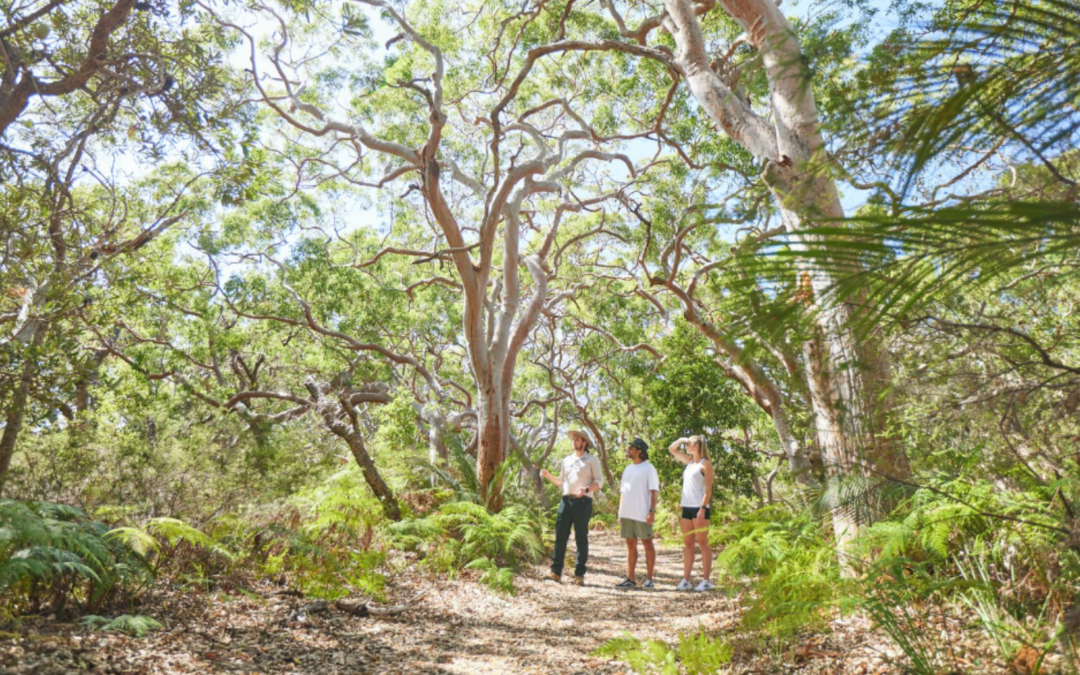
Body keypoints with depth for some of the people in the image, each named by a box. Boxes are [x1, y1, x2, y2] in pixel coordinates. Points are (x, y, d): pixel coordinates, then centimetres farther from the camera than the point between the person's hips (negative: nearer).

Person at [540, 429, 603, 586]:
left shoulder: (592, 461, 6)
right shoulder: (566, 460, 19)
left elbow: (599, 481, 1)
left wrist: (586, 489, -16)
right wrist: (548, 475, 6)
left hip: (583, 502, -4)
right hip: (566, 500, 4)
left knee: (581, 538, -1)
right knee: (560, 535, -2)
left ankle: (579, 574, 4)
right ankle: (556, 571, 2)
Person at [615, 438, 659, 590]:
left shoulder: (648, 468, -3)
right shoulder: (627, 469, 16)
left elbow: (654, 491, -7)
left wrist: (652, 511, -15)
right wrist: (620, 512, 13)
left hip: (642, 513, -6)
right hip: (627, 513, 7)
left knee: (647, 544, 1)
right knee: (630, 545, 8)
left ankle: (649, 579, 7)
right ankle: (630, 578, 13)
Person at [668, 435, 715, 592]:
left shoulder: (705, 464, -5)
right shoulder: (689, 461, 16)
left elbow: (708, 489, -11)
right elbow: (671, 449, 26)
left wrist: (702, 509, -19)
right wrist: (681, 440, 11)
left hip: (699, 508, -8)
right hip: (686, 508, 8)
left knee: (703, 543, -3)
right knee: (687, 544, 7)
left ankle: (706, 581, 0)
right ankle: (686, 580, 10)